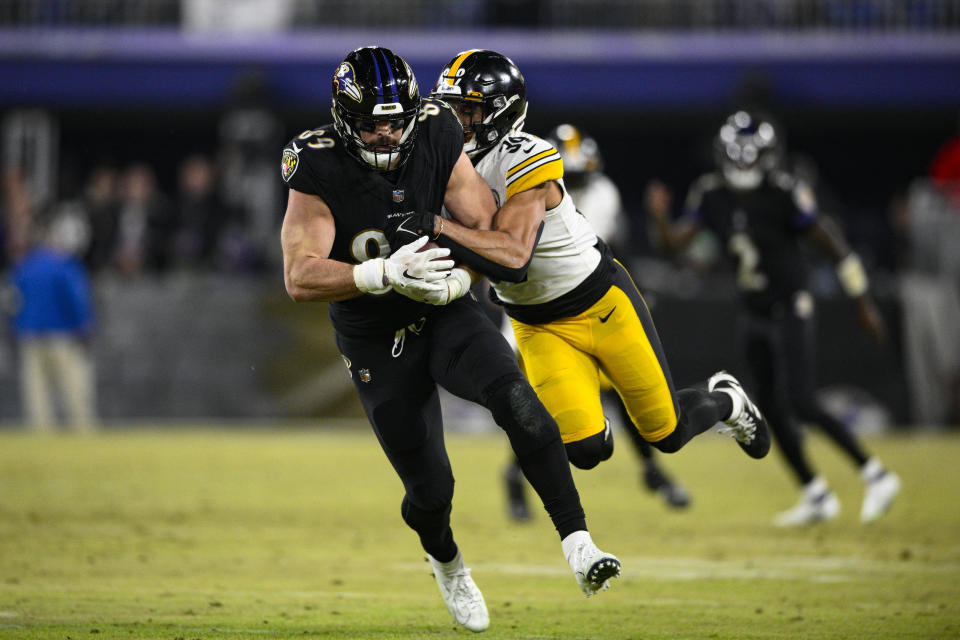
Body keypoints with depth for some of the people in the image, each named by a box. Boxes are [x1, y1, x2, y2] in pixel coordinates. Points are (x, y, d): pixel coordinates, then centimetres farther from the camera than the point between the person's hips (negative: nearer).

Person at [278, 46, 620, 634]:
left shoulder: (437, 144, -12)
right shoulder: (320, 171, -18)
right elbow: (300, 277, -26)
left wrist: (456, 281, -30)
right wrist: (385, 274, -41)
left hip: (446, 316, 1)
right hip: (378, 347, -1)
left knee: (513, 395, -29)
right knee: (430, 489, 3)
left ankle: (578, 544, -29)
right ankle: (447, 563, 40)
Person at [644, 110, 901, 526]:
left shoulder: (784, 193, -17)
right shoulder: (712, 195, 0)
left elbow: (832, 244, -13)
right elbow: (675, 240, 0)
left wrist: (863, 303, -11)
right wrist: (660, 217, -23)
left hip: (789, 310, -7)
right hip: (753, 315, 7)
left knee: (799, 403, -17)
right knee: (772, 409, 9)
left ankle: (874, 475, -7)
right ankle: (815, 496, 21)